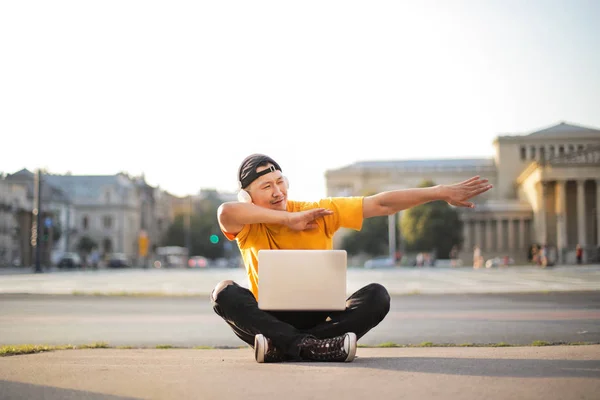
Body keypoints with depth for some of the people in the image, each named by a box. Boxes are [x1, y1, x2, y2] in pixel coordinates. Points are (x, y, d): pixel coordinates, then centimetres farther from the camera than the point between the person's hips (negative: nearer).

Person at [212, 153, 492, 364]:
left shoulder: (319, 212, -5)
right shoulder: (249, 225, -10)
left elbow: (381, 204, -8)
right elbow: (226, 212, -35)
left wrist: (441, 192, -14)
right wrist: (288, 219, -30)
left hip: (319, 318, 1)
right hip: (271, 320, -1)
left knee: (376, 295, -23)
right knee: (225, 292, -28)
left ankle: (280, 347, -28)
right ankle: (314, 347, -35)